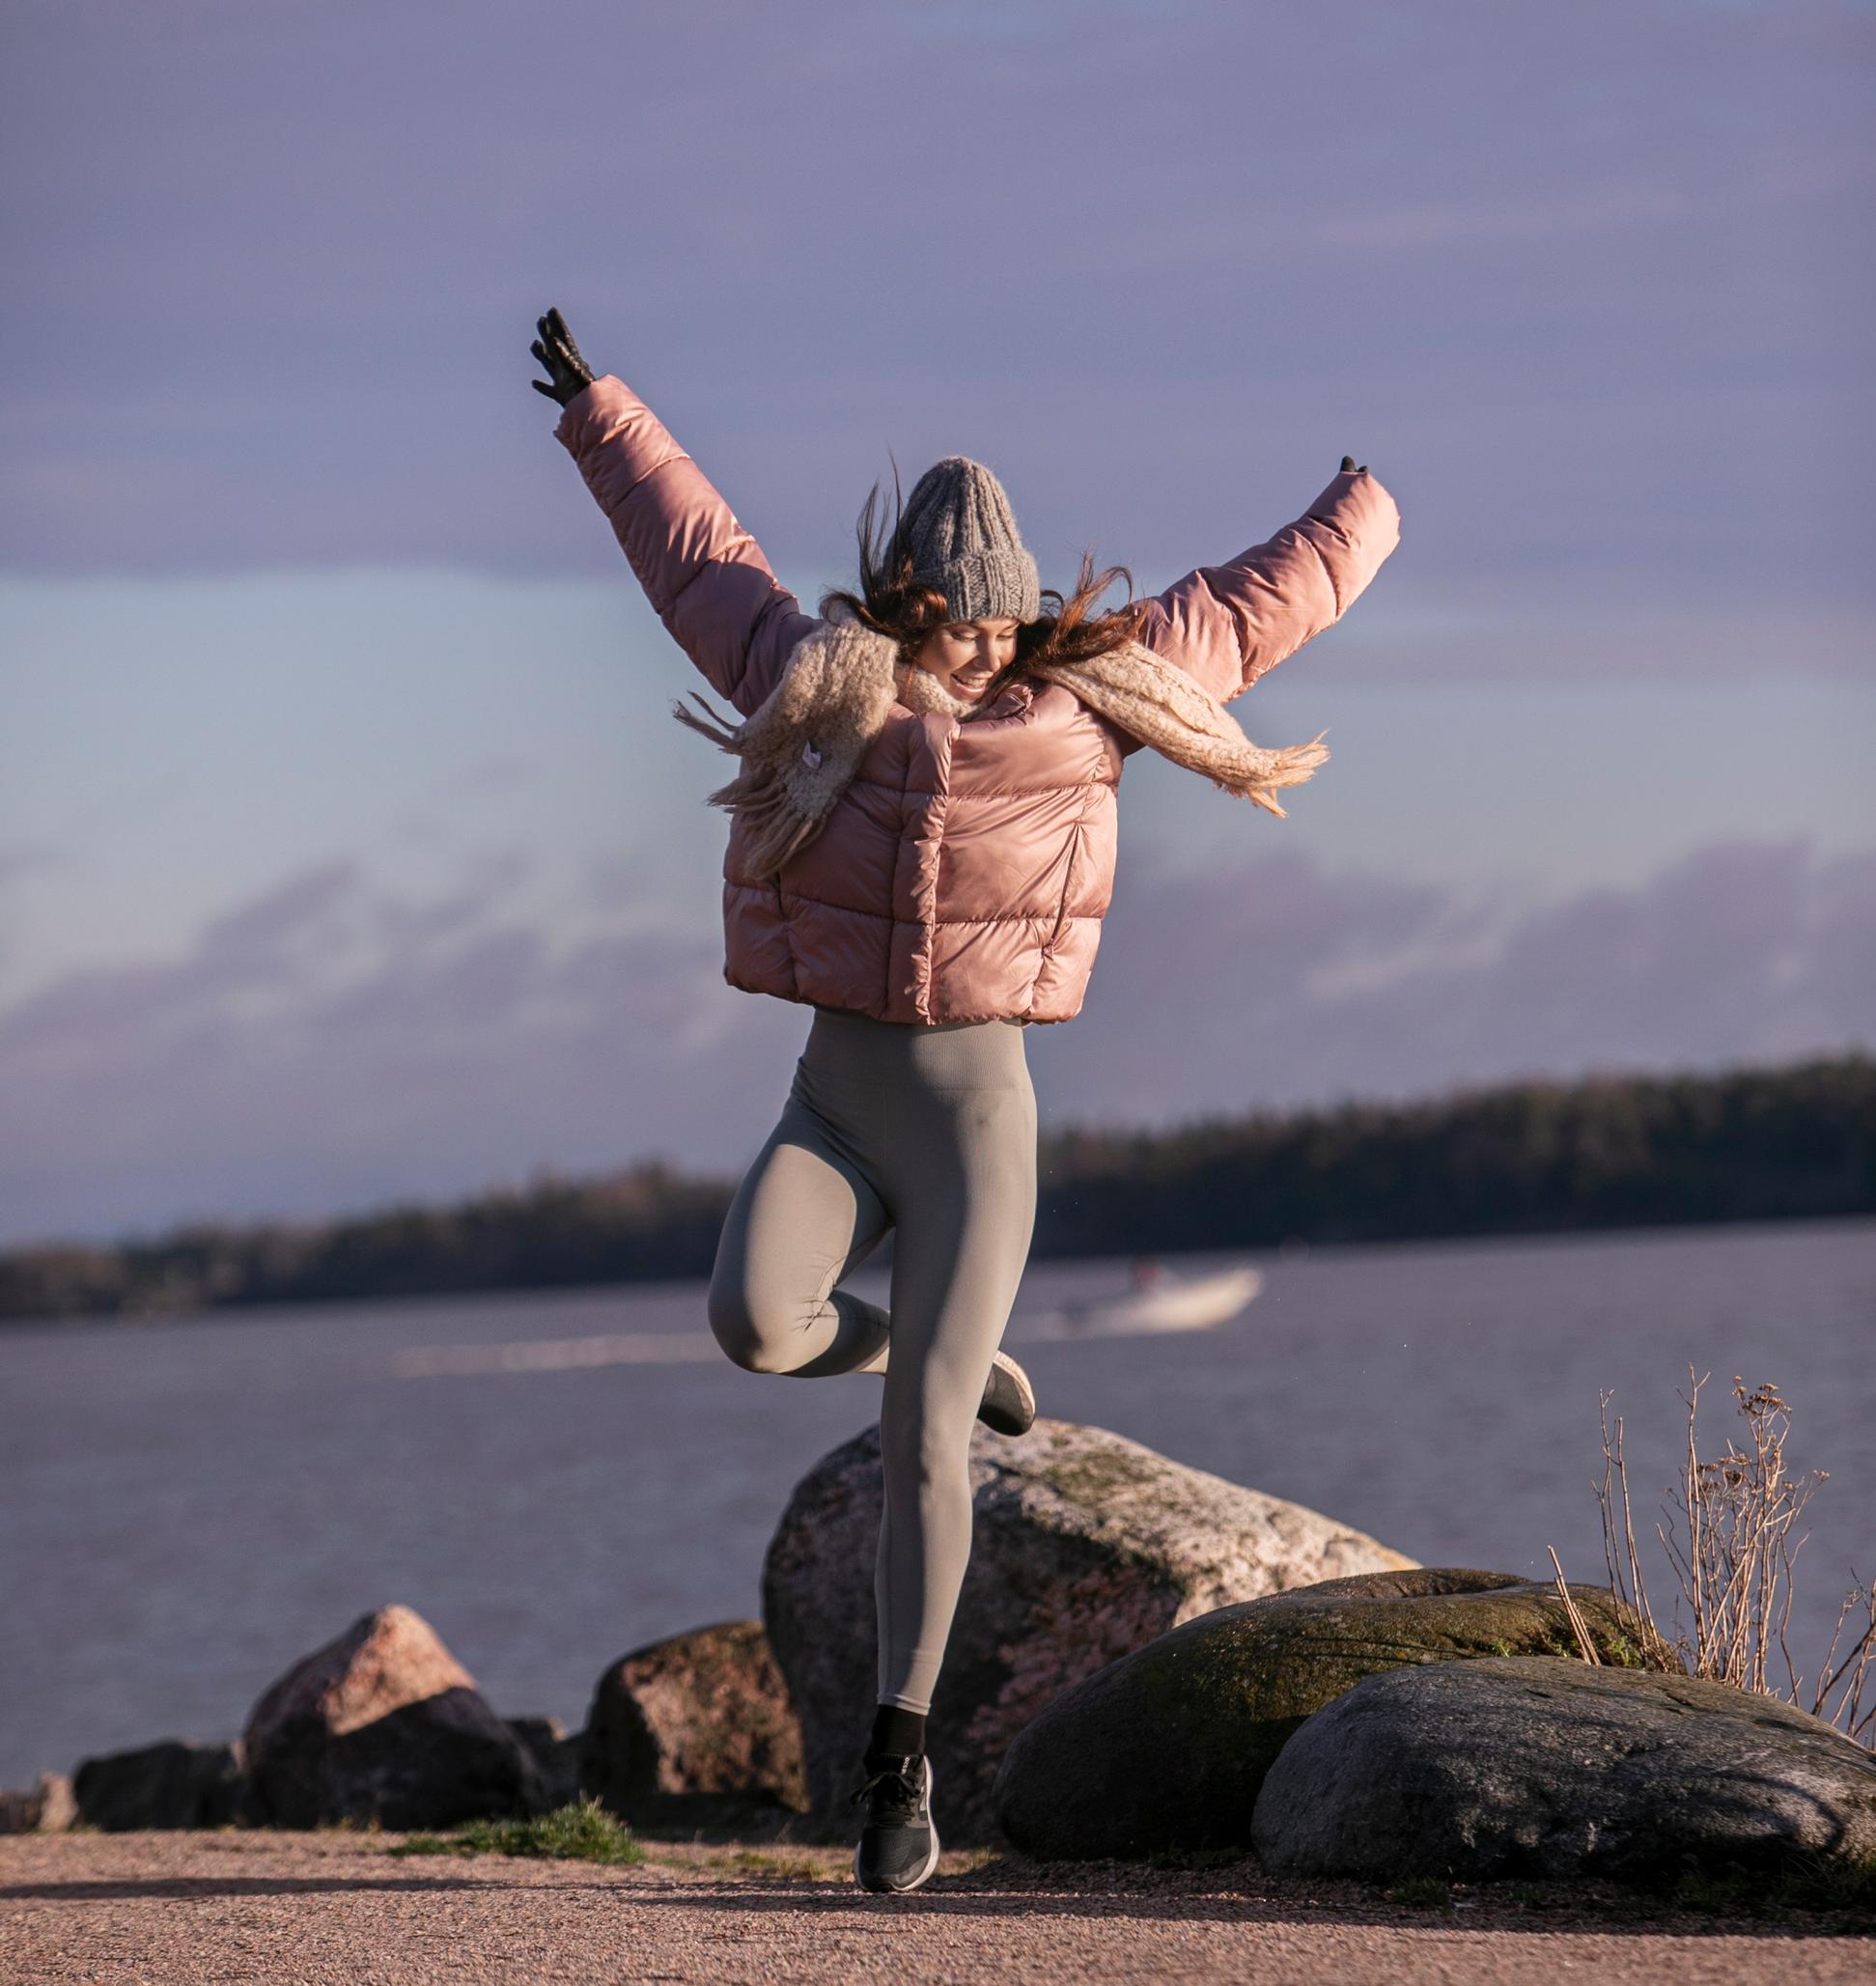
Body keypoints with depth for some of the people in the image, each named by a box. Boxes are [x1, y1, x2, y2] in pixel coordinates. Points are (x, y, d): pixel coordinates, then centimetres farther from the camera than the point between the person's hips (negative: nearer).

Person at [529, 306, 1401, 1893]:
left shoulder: (1089, 691, 2)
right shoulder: (814, 678, 5)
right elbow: (696, 546, 20)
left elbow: (1255, 603, 17)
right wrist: (602, 416, 31)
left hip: (979, 1115, -1)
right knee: (753, 1320, -28)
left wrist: (1360, 516, 31)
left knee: (918, 1443, -11)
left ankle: (902, 1759, 0)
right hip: (833, 1103, 2)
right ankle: (930, 1350, 9)